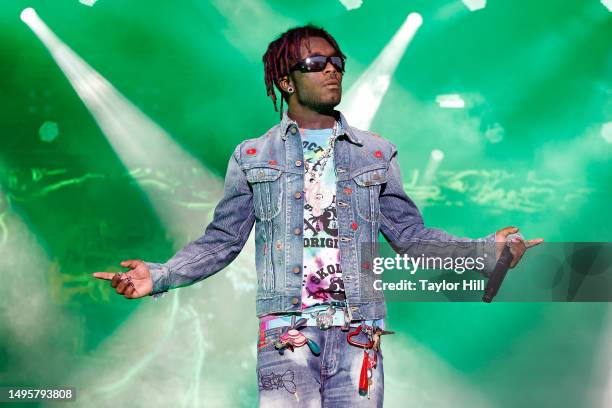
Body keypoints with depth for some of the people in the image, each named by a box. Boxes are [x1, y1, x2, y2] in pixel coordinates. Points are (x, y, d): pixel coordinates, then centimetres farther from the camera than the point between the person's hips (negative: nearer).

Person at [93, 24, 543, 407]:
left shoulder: (376, 154, 12)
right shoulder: (252, 158, 9)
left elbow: (410, 231, 12)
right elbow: (221, 242, 9)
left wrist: (482, 249, 0)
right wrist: (159, 276, -5)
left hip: (358, 337, 2)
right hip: (285, 336, -1)